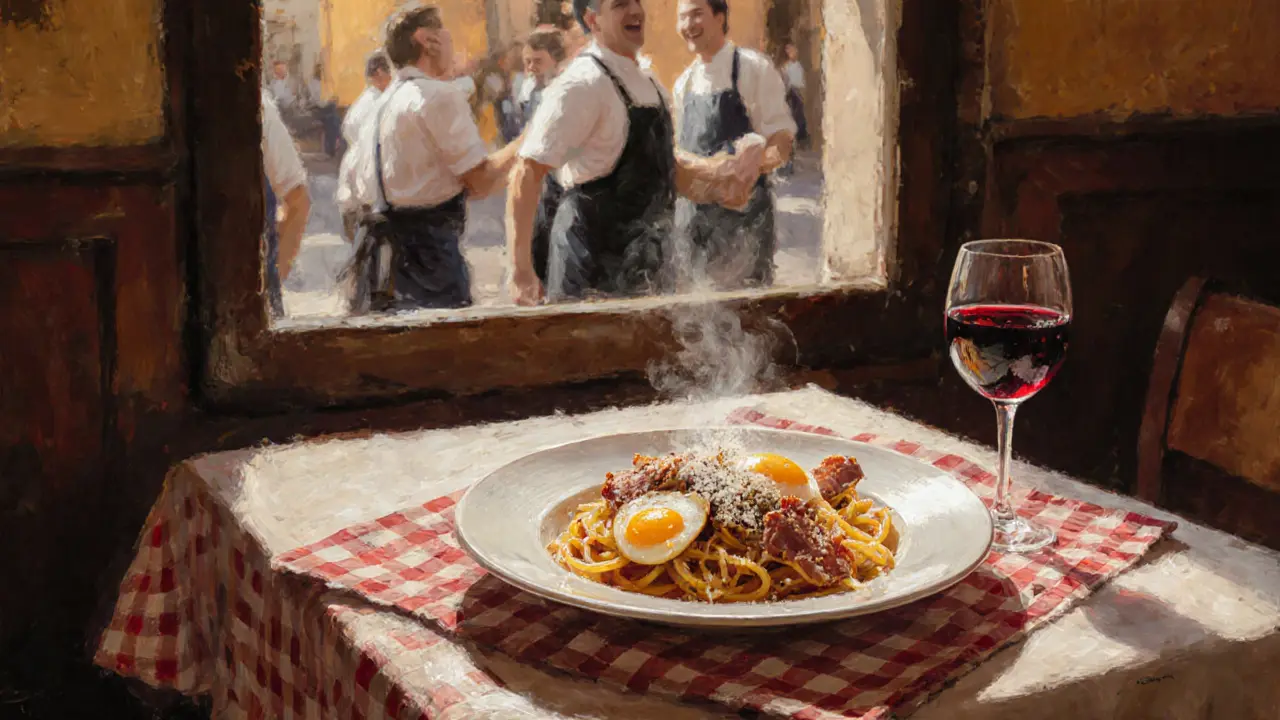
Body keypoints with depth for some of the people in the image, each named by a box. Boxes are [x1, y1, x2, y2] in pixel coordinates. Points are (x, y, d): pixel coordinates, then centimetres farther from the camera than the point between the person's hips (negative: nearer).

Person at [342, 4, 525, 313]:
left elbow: (358, 183, 22)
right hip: (424, 247, -9)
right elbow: (480, 182, -12)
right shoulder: (440, 94, -10)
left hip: (377, 246, 9)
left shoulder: (383, 102, 18)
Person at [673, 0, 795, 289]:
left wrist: (759, 156, -33)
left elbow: (782, 137, -11)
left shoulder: (754, 67, -8)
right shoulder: (684, 82, 11)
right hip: (693, 209, 6)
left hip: (742, 208, -6)